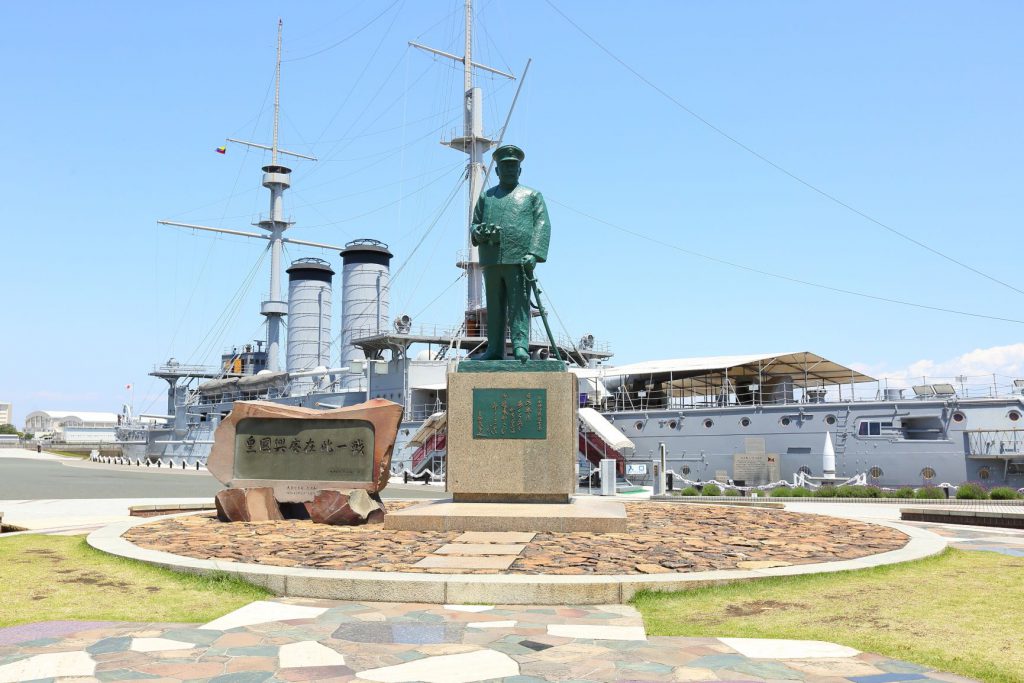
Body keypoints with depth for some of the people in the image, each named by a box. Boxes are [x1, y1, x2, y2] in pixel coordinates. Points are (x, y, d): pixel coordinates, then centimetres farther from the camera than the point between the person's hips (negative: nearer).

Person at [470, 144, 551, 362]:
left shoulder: (532, 195, 15)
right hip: (491, 261, 3)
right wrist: (479, 232, -5)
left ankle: (520, 346, -8)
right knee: (494, 307, 4)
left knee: (519, 305, -8)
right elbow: (475, 224, 21)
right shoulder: (486, 197, 24)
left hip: (519, 260, -3)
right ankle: (494, 349, 8)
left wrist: (534, 253, -12)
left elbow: (542, 225, 4)